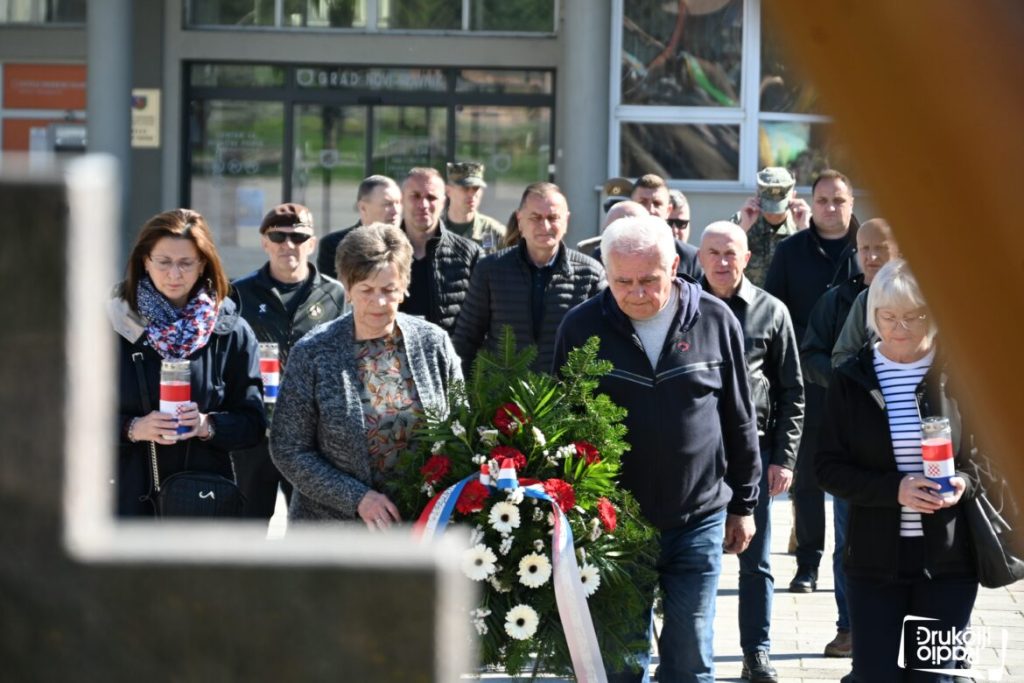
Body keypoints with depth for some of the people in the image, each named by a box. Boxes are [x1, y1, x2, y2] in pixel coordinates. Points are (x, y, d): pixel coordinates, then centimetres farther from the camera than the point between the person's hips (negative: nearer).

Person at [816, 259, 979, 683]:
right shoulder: (850, 380, 1)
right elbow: (829, 468, -1)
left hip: (948, 557, -1)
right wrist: (894, 489, -16)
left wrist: (965, 482, -16)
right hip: (875, 557, 1)